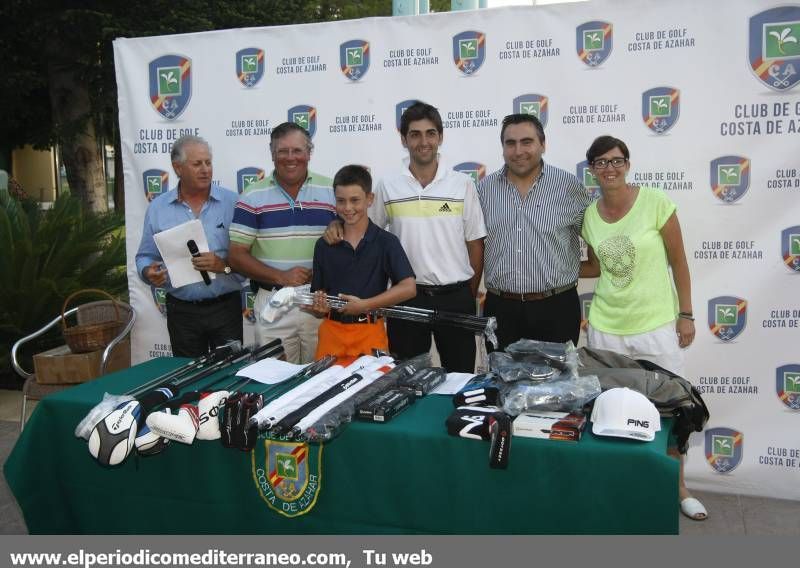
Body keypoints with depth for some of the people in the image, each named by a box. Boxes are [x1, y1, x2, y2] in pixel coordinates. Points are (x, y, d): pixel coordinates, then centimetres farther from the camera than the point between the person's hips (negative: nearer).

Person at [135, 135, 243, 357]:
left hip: (226, 307, -2)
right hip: (181, 311, 2)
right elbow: (145, 257, 9)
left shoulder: (232, 202, -3)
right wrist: (149, 272, -12)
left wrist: (224, 265, -24)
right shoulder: (157, 208, 5)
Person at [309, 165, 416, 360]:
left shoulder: (385, 242, -3)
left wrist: (364, 305, -18)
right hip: (331, 331, 3)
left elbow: (408, 288, -12)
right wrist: (320, 306, -11)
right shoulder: (324, 245, 7)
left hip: (369, 332, -2)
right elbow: (319, 292, 12)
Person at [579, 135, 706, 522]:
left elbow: (678, 262, -3)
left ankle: (677, 486, 28)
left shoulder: (656, 203, -10)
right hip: (605, 326, 3)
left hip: (657, 325, -2)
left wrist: (685, 315, -3)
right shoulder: (588, 214, 1)